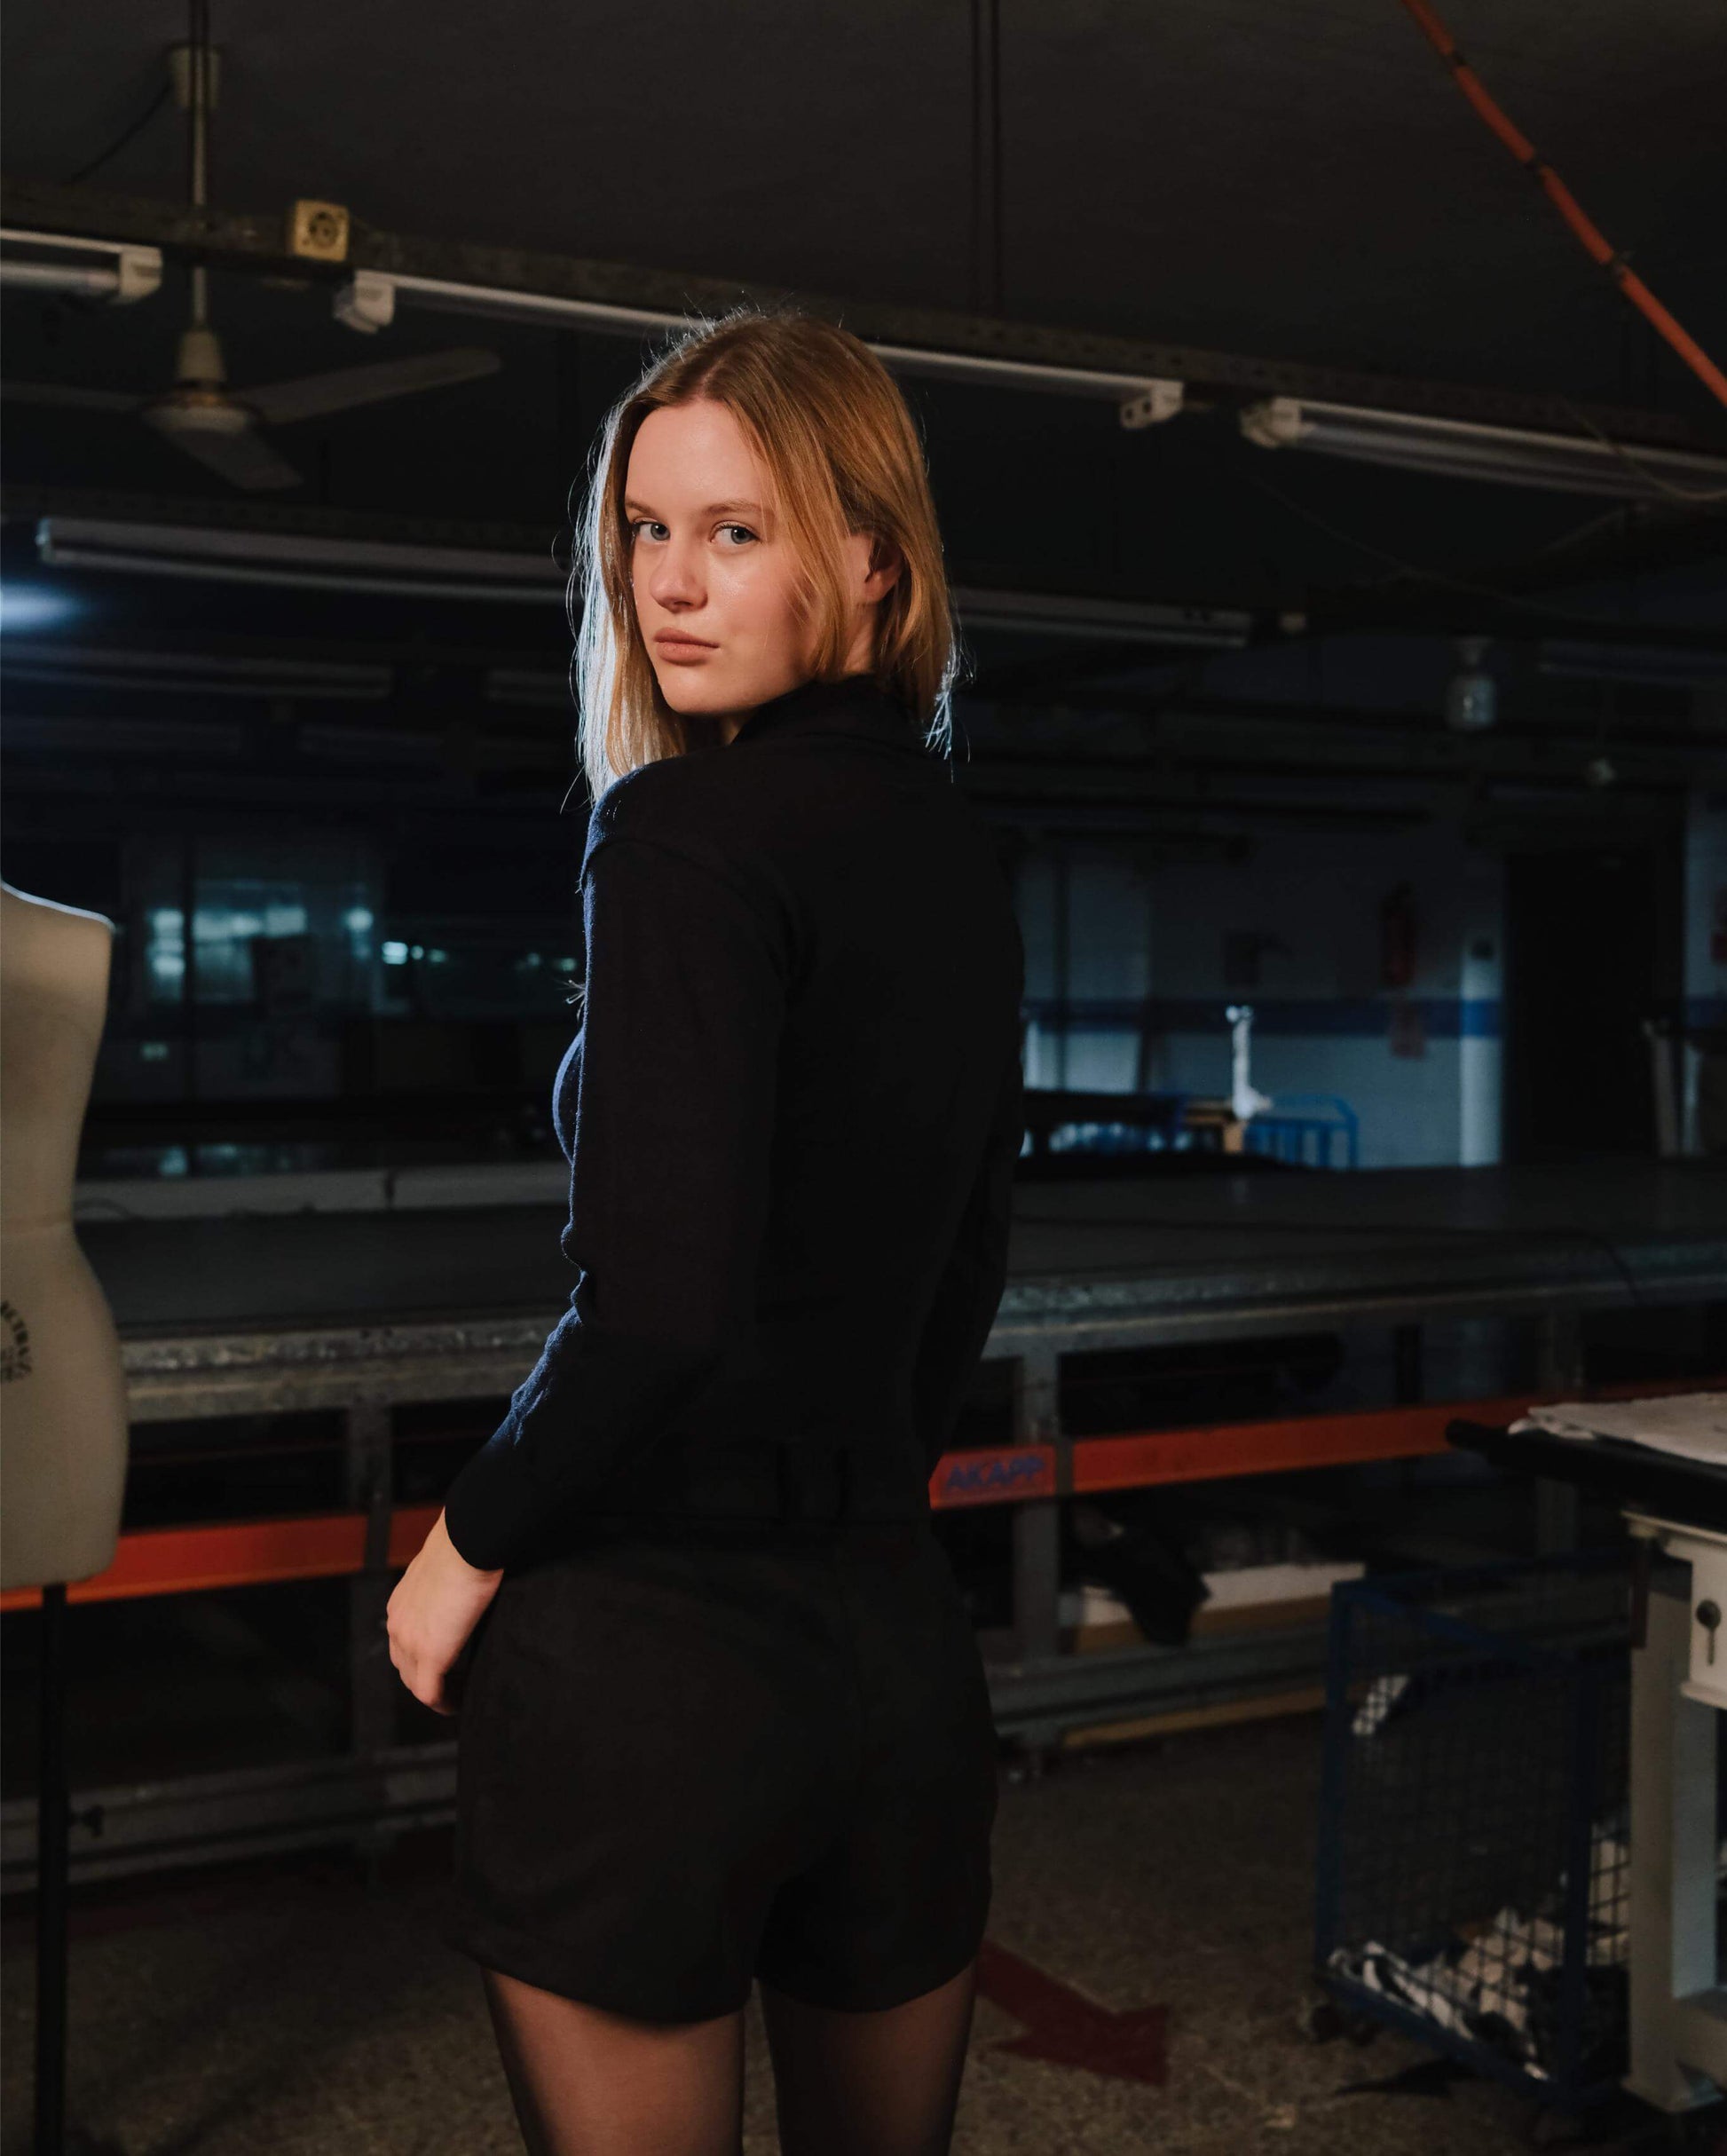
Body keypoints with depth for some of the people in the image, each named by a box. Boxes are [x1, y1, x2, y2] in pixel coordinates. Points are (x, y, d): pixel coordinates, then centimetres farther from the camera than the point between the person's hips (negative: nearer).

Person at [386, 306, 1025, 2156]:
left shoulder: (686, 827, -15)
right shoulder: (957, 855, 9)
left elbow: (659, 1295, -23)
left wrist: (468, 1545, -8)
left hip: (655, 1649, -7)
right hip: (903, 1634, 8)